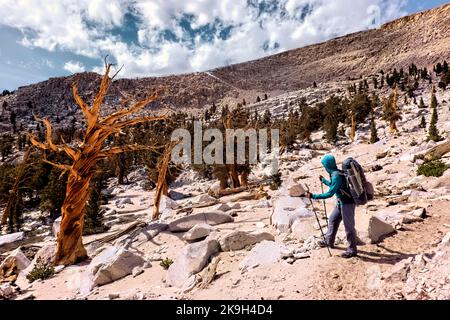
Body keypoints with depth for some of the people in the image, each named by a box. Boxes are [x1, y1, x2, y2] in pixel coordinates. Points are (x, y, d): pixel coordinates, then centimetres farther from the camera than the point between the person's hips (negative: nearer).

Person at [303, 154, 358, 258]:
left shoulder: (336, 176, -26)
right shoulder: (336, 173, 4)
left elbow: (330, 193, -27)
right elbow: (334, 185, 23)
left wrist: (313, 196, -26)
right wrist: (324, 180, 35)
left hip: (347, 203, -10)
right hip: (341, 202, 10)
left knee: (349, 226, 2)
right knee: (332, 220, 19)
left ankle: (352, 250, 16)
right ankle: (329, 241, 33)